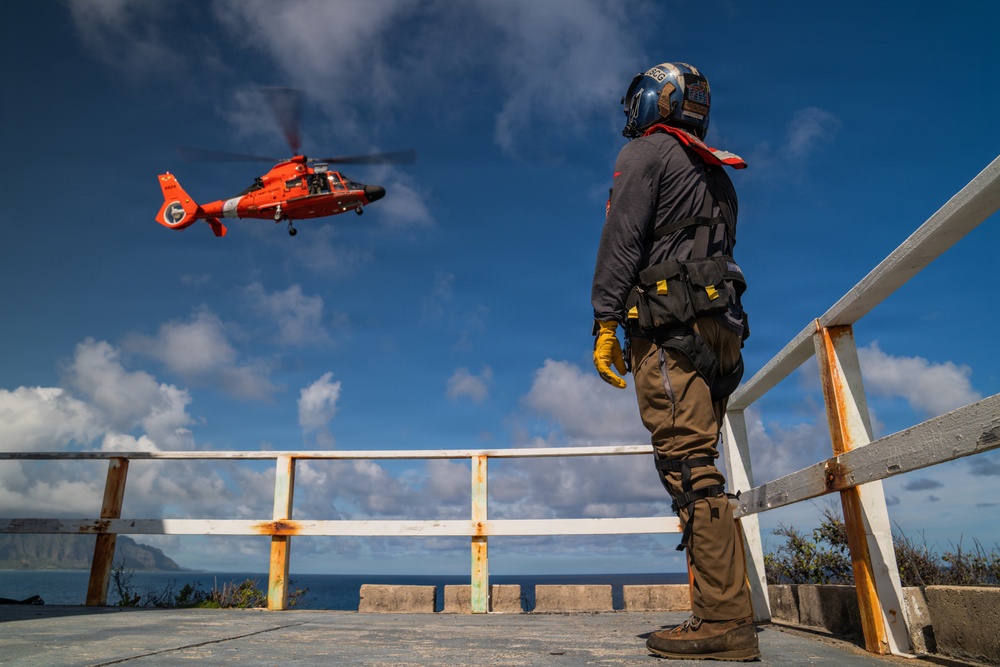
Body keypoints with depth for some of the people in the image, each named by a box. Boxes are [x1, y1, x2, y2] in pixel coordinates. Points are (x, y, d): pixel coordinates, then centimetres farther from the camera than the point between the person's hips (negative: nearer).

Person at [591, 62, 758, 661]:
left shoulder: (647, 151, 4)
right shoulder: (716, 174, 28)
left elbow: (622, 239, -9)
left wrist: (606, 324, -11)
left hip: (667, 323, -8)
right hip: (719, 326, 9)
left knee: (687, 464, -12)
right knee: (701, 467, 7)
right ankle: (729, 616, 9)